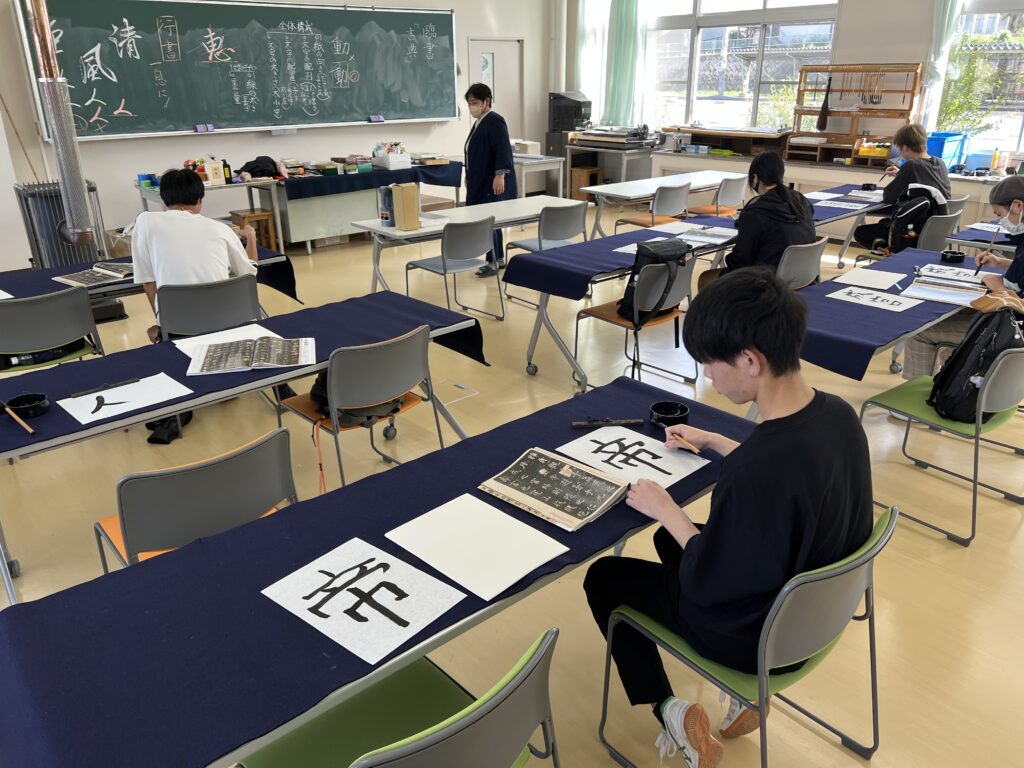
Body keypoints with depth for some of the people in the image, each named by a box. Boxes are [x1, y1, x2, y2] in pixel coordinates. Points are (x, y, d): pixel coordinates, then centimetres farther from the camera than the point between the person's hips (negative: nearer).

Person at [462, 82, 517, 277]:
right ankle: (499, 258, 22)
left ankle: (492, 262, -1)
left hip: (492, 182, -10)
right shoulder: (479, 122, 15)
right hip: (481, 181, 10)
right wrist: (470, 176, 24)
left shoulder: (495, 122, -13)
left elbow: (503, 150, -21)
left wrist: (500, 175, -27)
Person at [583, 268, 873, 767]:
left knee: (603, 577, 12)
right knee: (673, 539, 29)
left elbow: (707, 582, -24)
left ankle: (669, 711, 9)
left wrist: (666, 510, -10)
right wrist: (716, 443, 12)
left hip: (757, 632, -7)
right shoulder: (838, 414, -13)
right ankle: (745, 690, 24)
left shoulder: (759, 469, -39)